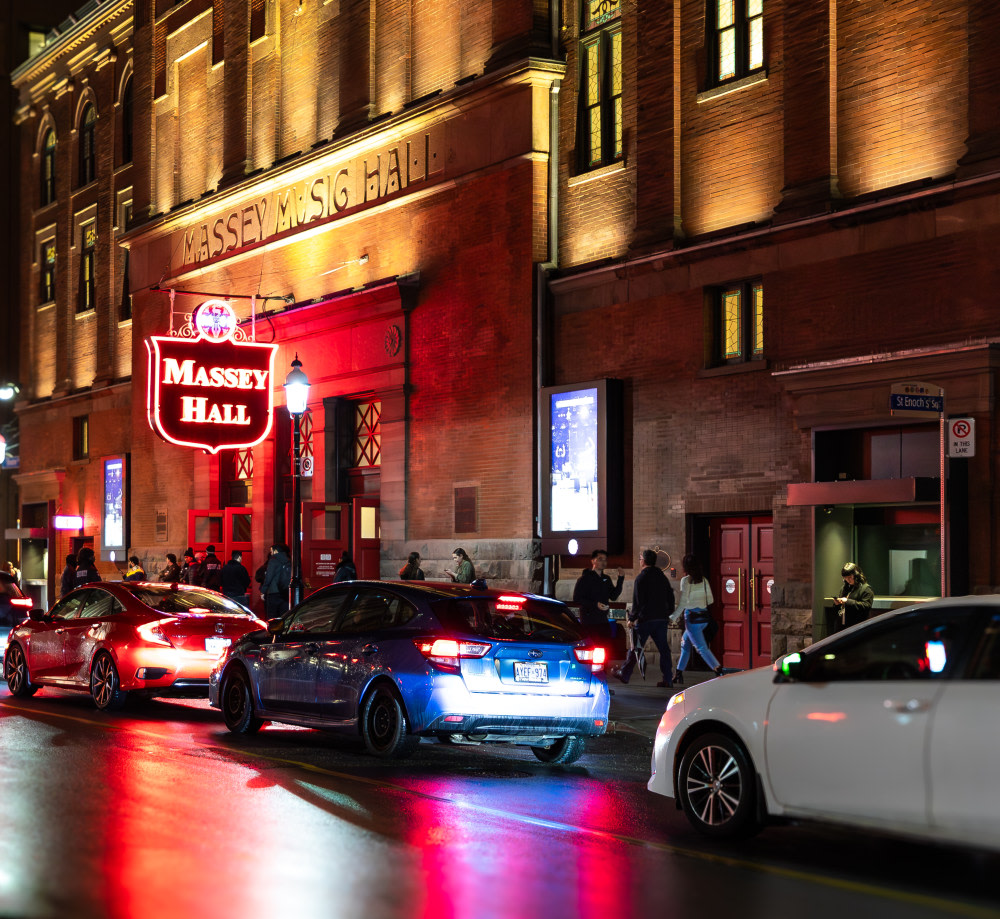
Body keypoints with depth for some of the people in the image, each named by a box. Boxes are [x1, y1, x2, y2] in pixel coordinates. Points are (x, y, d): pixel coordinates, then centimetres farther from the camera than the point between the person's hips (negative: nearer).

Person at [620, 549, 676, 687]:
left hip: (645, 619, -5)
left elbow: (637, 601, -12)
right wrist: (668, 615, 22)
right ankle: (667, 679, 1)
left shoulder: (641, 578, -8)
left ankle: (625, 675, 11)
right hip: (662, 619, 5)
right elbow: (670, 598, 17)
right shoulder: (663, 578, 12)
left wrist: (632, 618, -7)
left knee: (636, 648, 3)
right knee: (664, 649, 4)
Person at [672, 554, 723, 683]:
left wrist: (672, 617, -7)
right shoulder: (703, 580, 5)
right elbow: (710, 600, 9)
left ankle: (719, 671, -20)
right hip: (704, 617, 7)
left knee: (701, 648, -6)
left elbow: (683, 603, -14)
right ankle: (679, 673, 26)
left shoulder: (686, 580, -11)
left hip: (692, 617, -7)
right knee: (685, 642, 22)